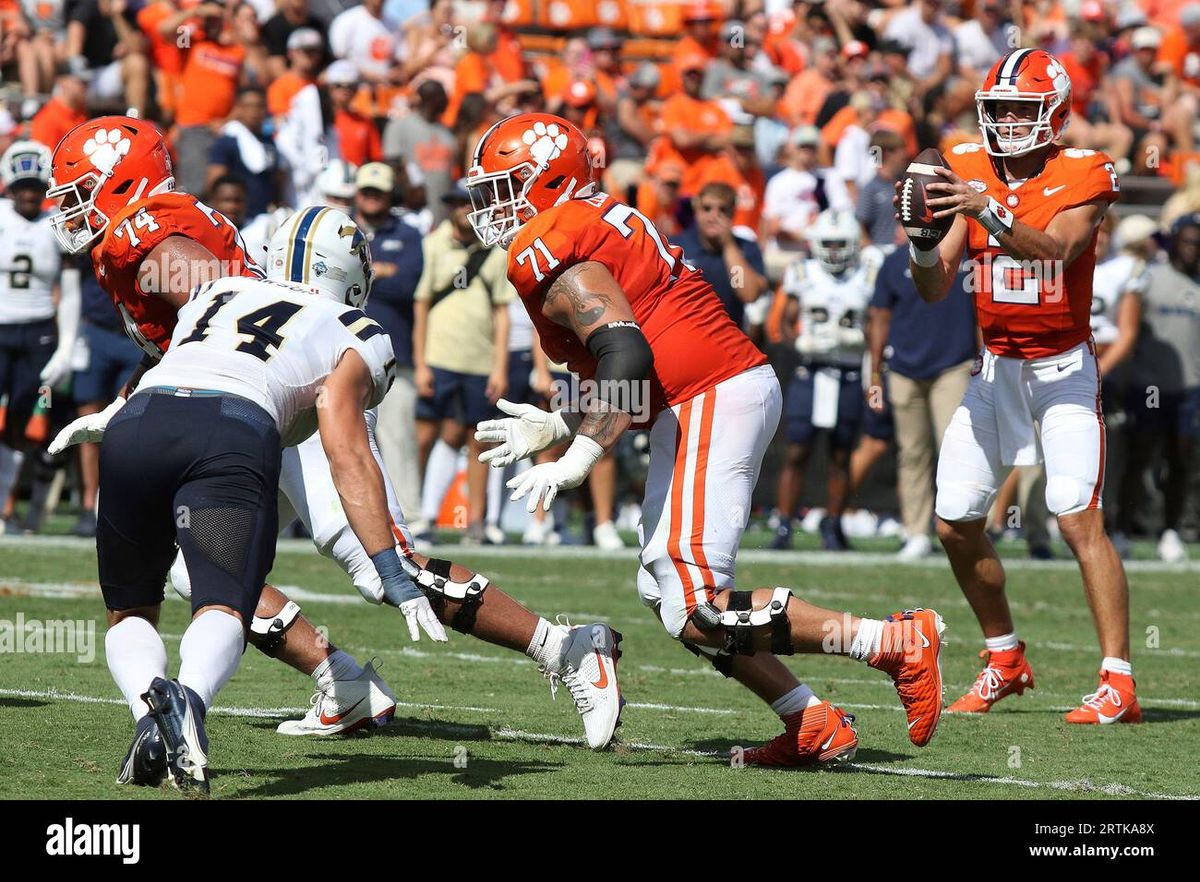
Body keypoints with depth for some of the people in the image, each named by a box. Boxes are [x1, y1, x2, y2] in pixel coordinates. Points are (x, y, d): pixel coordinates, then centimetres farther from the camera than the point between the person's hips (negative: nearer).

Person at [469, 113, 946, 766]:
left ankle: (896, 643, -14)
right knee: (664, 591, 15)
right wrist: (556, 429, 26)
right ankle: (813, 727, 13)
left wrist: (576, 459, -21)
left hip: (709, 405, -10)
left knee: (698, 613, -12)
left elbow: (627, 356, -21)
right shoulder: (601, 225, 22)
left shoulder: (548, 252, -8)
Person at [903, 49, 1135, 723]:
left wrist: (990, 211, -45)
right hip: (996, 366, 5)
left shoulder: (1082, 176, -11)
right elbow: (935, 289, -2)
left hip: (1063, 369, -5)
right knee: (957, 525, 4)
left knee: (1080, 519, -17)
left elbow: (1054, 250, -30)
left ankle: (1119, 682, -17)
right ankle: (1006, 660, 23)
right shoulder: (969, 173, 1)